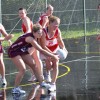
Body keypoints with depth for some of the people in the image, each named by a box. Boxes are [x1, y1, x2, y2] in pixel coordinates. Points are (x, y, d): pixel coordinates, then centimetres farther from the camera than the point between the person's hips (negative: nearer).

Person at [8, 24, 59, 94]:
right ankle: (15, 89, -7)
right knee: (23, 69, -17)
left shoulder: (35, 37, -6)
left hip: (22, 51, 9)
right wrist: (53, 56, -30)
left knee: (34, 65, 6)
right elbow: (41, 50, -34)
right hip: (14, 51, -9)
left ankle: (41, 83, 16)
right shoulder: (30, 39, -33)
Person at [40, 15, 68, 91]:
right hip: (46, 50, -2)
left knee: (55, 65, -9)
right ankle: (47, 73, 39)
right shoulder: (44, 32, -33)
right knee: (49, 66, -2)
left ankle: (53, 84, -5)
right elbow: (43, 46, -29)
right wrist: (51, 53, -35)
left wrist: (63, 49, -13)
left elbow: (60, 41, -2)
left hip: (55, 49, 3)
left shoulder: (57, 31, -22)